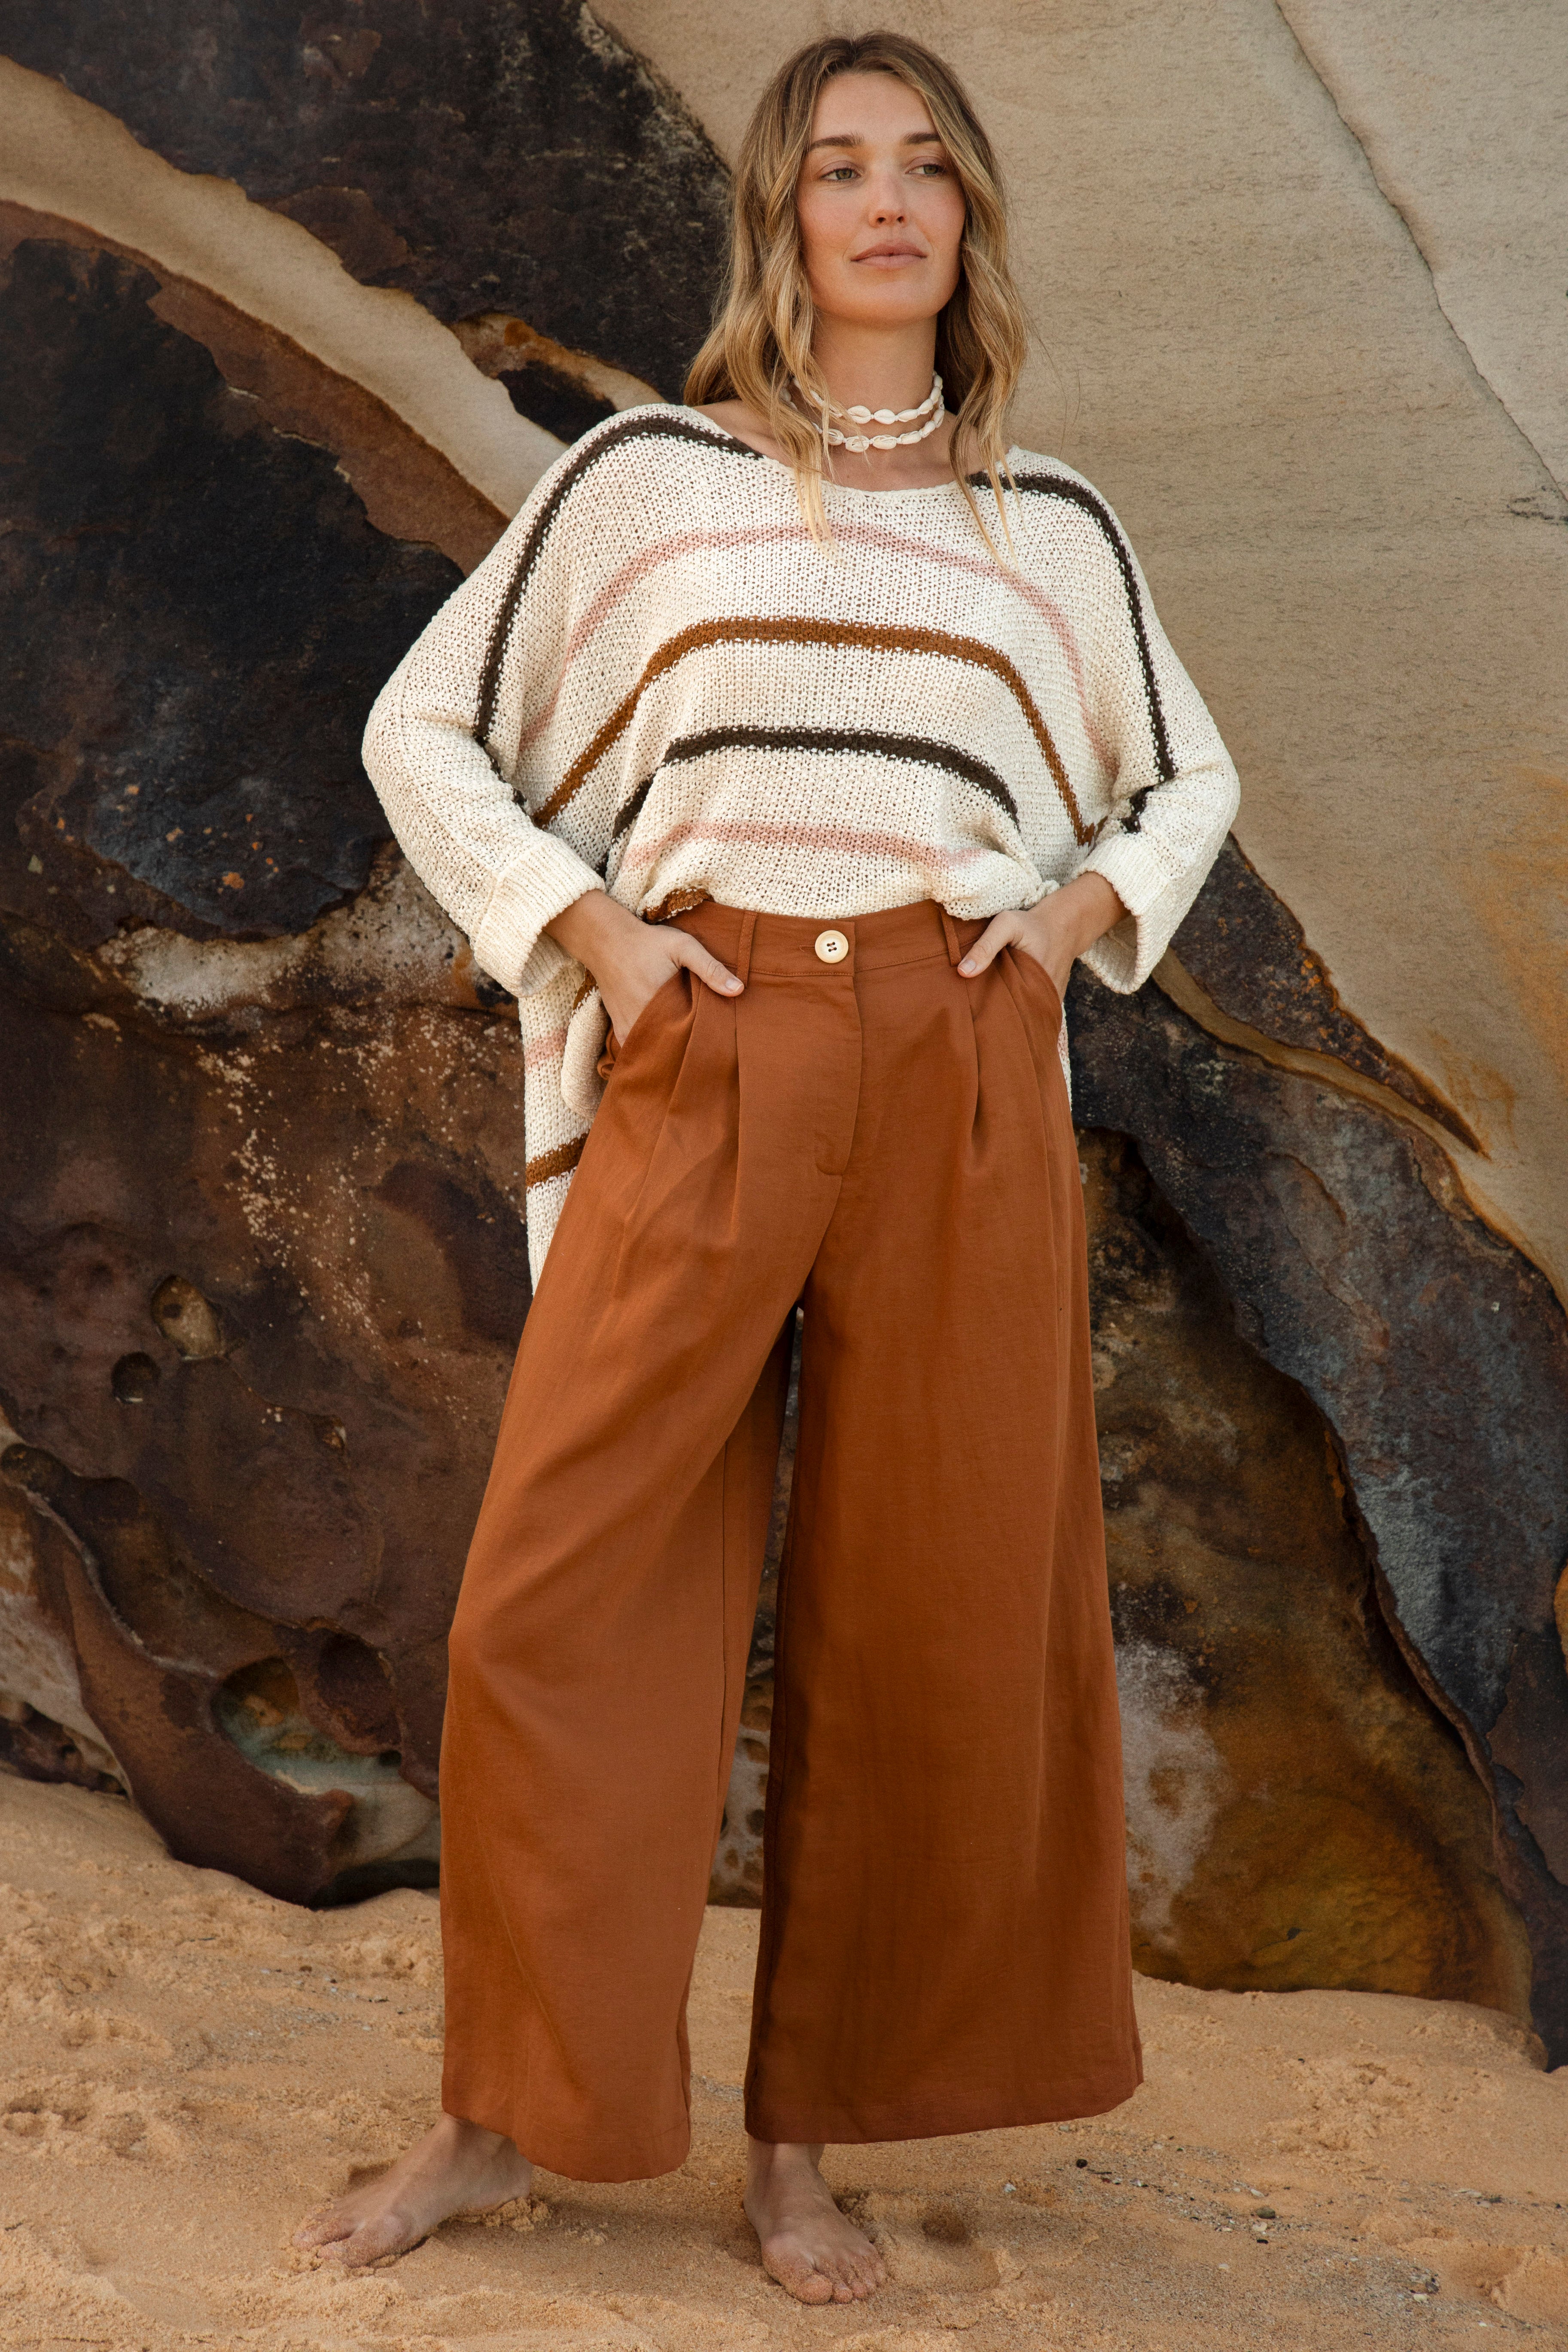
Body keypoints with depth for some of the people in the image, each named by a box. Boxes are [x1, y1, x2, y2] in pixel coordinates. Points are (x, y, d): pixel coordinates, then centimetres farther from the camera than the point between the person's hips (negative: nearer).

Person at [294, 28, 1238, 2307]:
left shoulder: (1053, 523, 14)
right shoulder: (648, 475, 8)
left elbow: (1189, 778, 26)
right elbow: (427, 728, 11)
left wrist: (1085, 910, 6)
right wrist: (585, 931, -3)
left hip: (964, 1084, 2)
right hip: (702, 1073, -1)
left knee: (928, 1616, 2)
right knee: (563, 1593, -4)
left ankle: (806, 2145, 17)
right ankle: (508, 2110, 14)